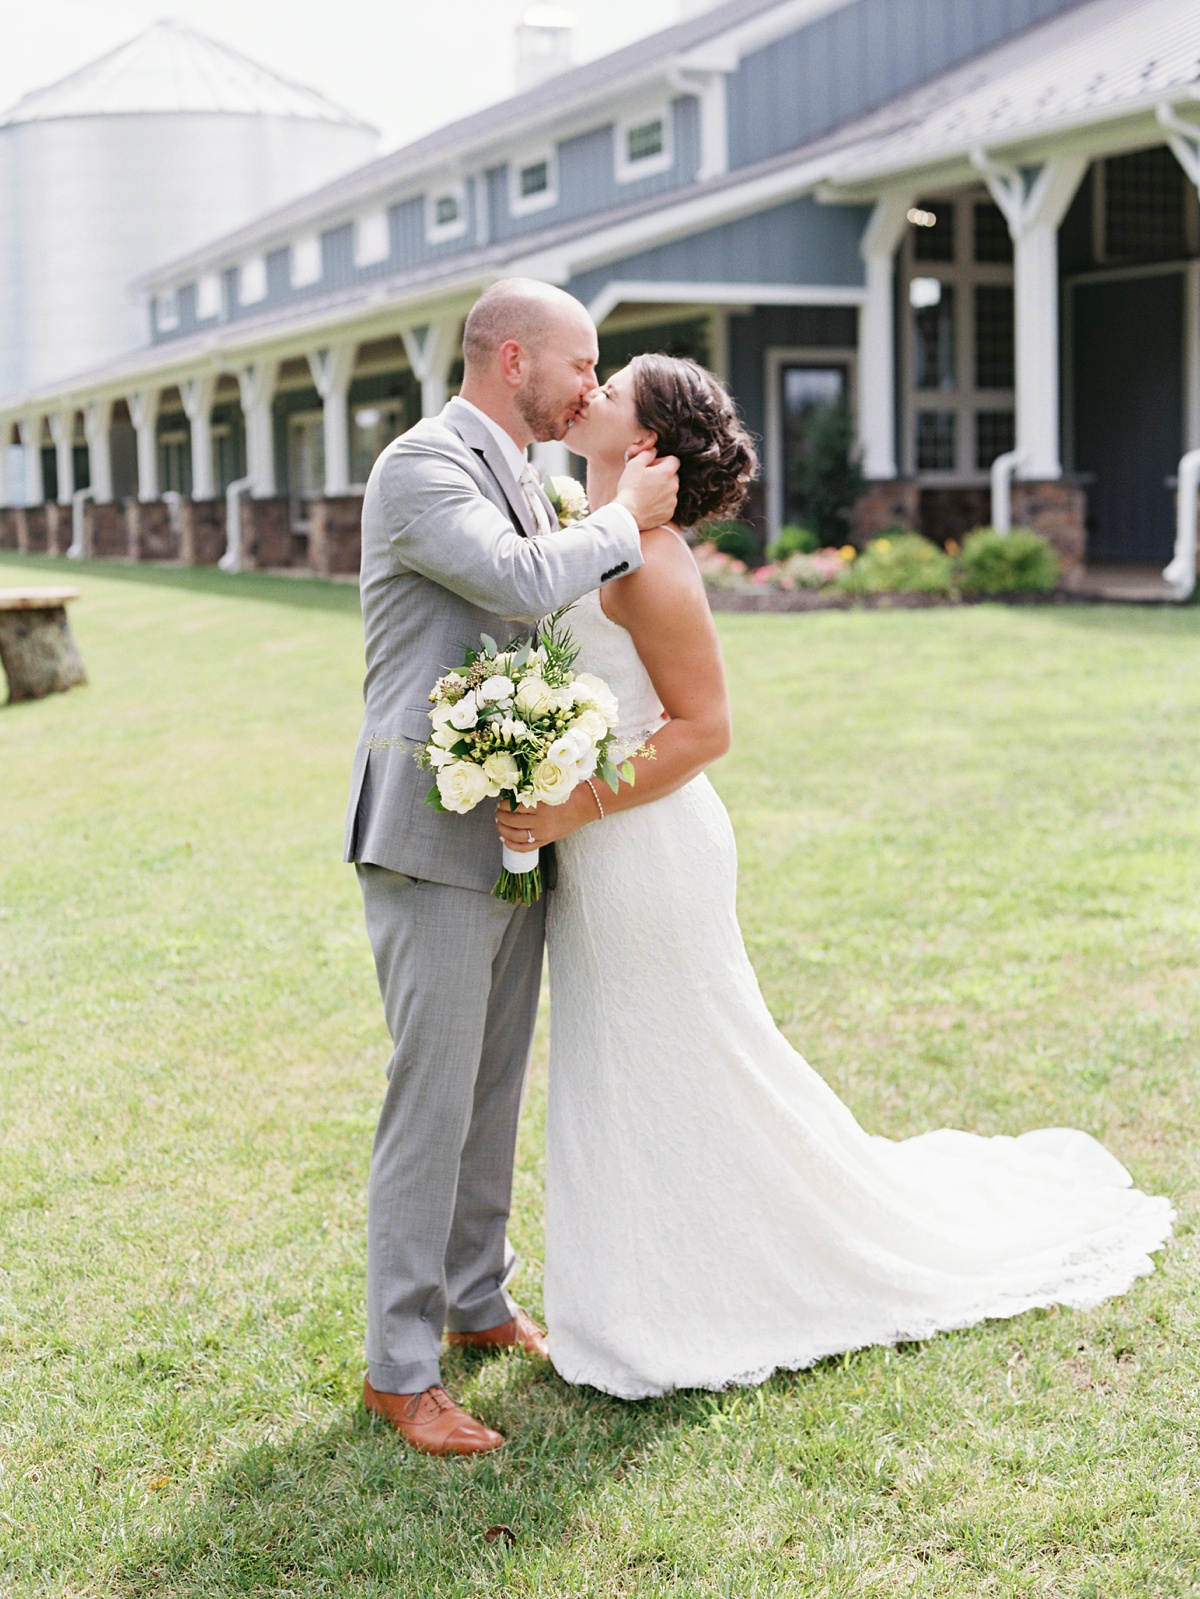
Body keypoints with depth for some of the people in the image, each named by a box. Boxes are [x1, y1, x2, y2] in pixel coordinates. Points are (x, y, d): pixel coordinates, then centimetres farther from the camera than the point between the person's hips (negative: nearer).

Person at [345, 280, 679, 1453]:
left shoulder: (521, 478, 15)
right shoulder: (420, 467, -13)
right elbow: (524, 583, -28)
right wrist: (623, 516, -12)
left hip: (514, 835, 9)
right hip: (432, 839, -9)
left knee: (494, 1089, 16)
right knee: (431, 1102, -4)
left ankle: (477, 1301, 31)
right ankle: (399, 1366, 7)